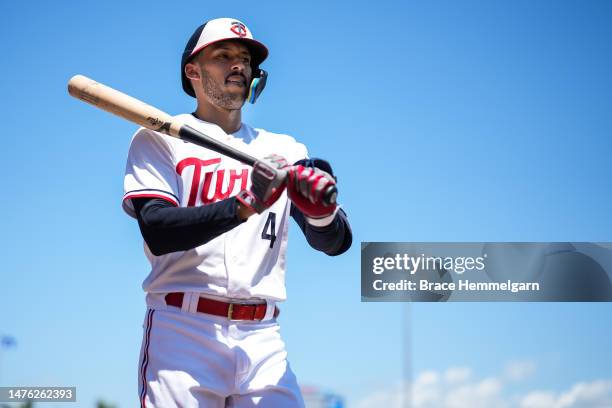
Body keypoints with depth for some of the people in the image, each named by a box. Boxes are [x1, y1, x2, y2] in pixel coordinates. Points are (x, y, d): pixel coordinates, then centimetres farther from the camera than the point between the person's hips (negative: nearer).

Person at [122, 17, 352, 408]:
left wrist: (321, 211, -16)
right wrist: (243, 206, -22)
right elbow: (157, 233, -9)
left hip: (263, 340, 3)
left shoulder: (284, 151, 17)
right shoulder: (159, 139, 7)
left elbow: (337, 243, 7)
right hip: (183, 331, -3)